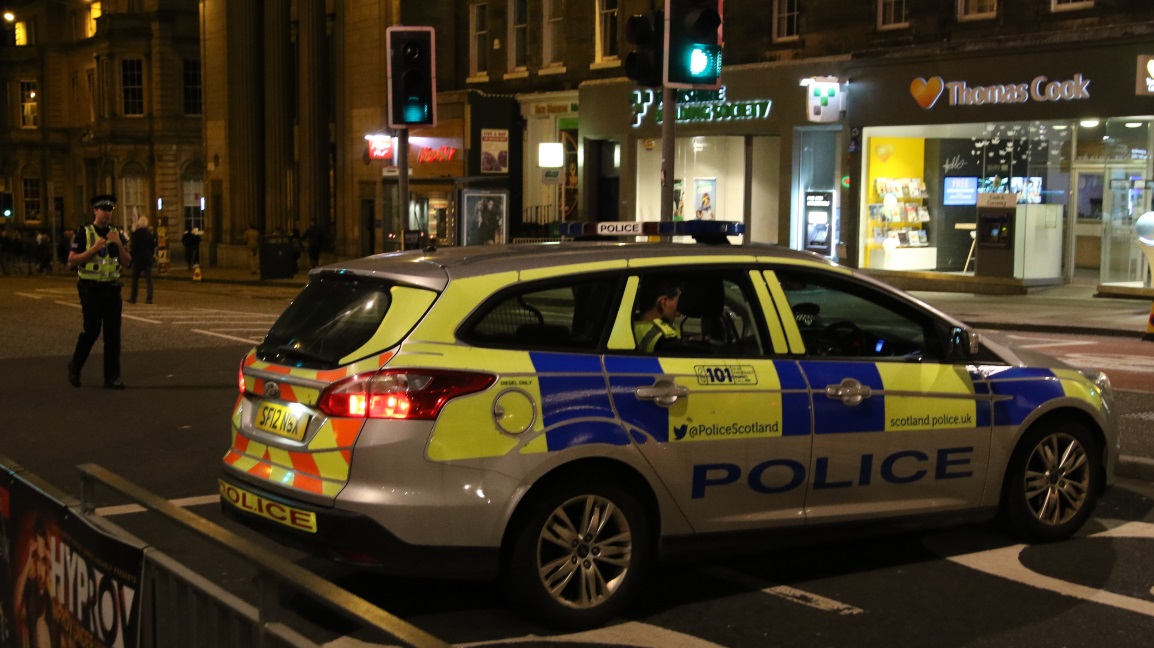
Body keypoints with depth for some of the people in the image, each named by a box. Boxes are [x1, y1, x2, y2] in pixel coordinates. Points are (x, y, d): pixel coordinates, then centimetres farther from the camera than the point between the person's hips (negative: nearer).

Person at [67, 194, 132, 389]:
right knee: (91, 331, -3)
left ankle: (112, 377, 5)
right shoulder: (84, 232, -3)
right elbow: (71, 261, -8)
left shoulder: (116, 233, 10)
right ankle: (75, 366, 21)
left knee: (113, 333, 0)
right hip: (91, 289, -4)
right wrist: (94, 249, -17)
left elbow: (127, 262, 6)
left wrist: (119, 244, -9)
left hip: (112, 287, 4)